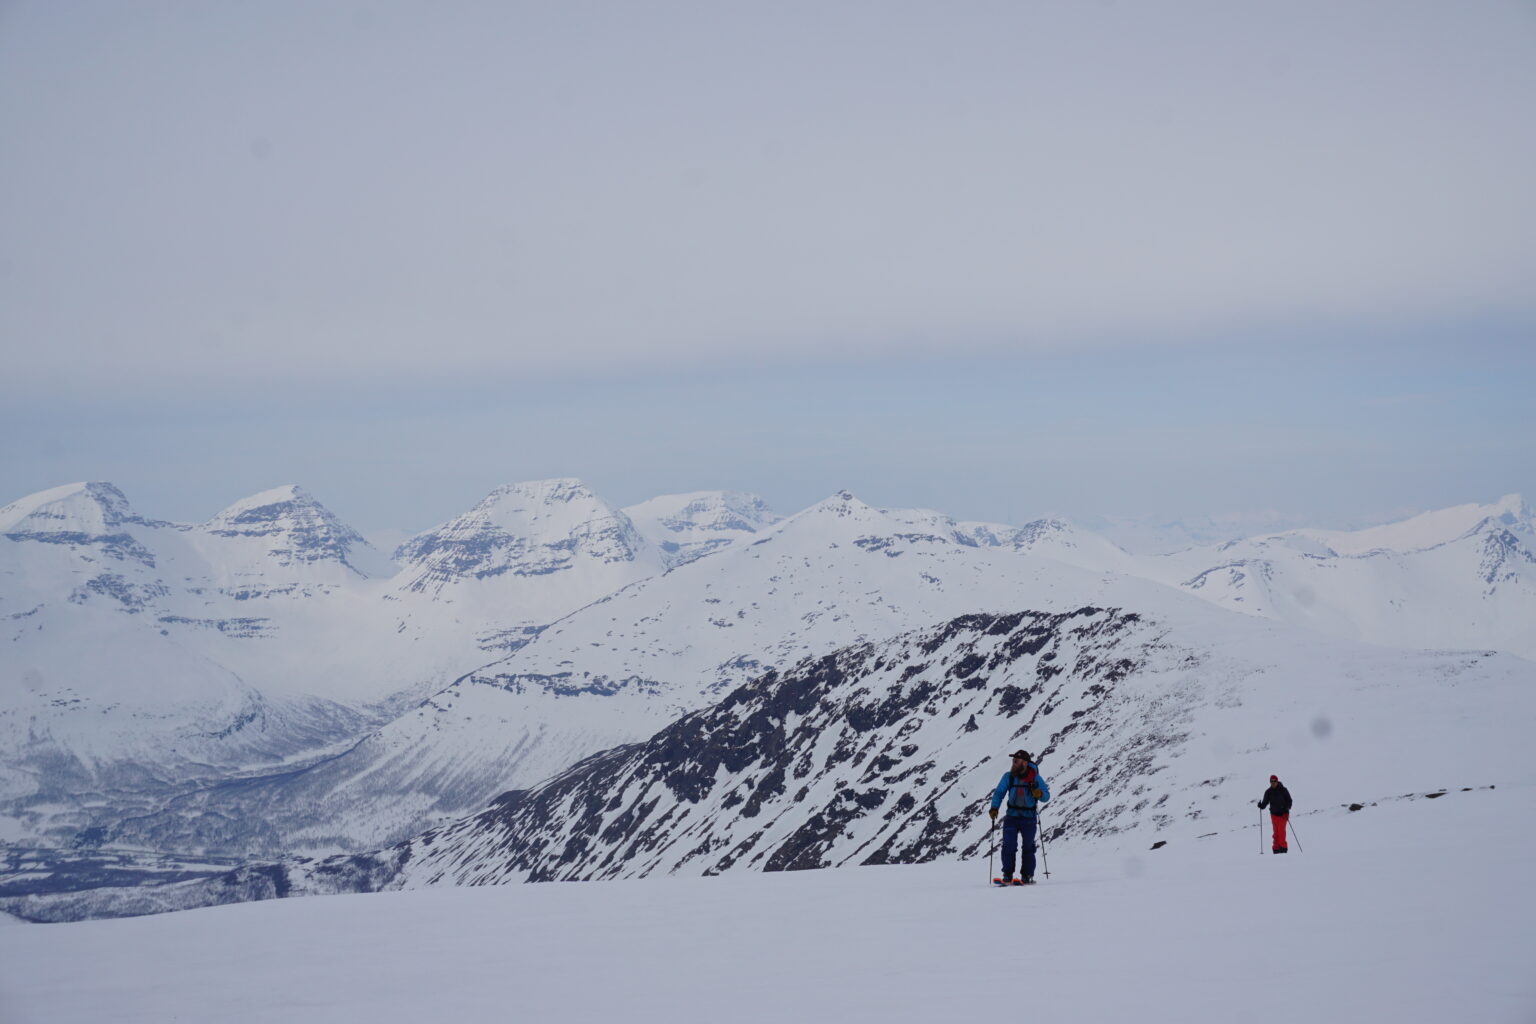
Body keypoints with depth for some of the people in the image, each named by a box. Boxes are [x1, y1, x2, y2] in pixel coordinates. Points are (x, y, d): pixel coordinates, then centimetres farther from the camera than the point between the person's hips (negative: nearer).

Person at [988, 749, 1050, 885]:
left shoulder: (1035, 778, -6)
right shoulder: (1009, 777, -1)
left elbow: (1046, 796, -4)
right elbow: (999, 793, 4)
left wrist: (1039, 794, -27)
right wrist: (994, 808, -10)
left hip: (1029, 818, -1)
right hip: (1012, 816, 2)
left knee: (1028, 847, 5)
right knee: (1008, 846, -8)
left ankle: (1027, 877, 15)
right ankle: (1007, 876, -4)